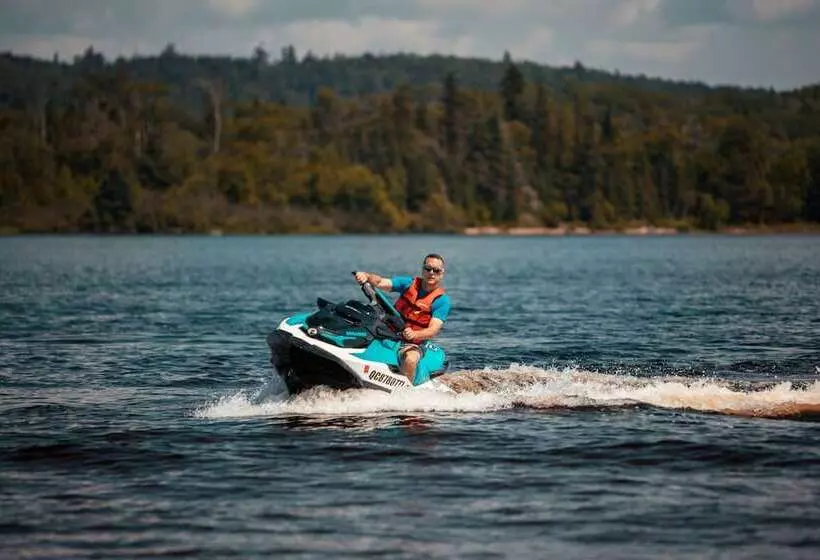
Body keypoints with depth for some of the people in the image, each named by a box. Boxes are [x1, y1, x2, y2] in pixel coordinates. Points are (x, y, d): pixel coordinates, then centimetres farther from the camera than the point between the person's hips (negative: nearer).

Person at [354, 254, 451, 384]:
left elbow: (433, 330, -16)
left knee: (410, 360, -37)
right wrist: (367, 276, -29)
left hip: (413, 344, -4)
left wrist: (414, 334, -37)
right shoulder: (409, 283, 5)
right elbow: (381, 283, -7)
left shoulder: (442, 300, -6)